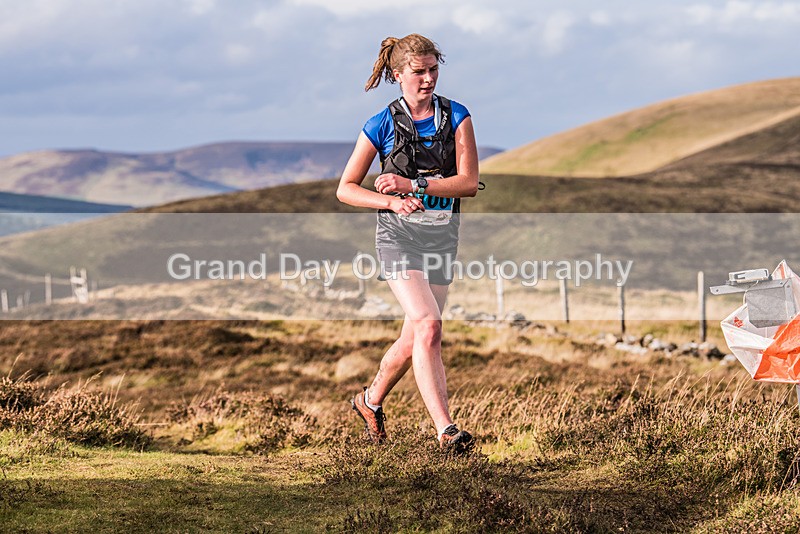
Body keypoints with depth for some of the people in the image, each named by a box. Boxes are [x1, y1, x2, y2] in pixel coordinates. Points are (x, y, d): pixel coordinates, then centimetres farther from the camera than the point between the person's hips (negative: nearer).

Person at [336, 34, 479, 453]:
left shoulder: (456, 117, 2)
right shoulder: (382, 126, -2)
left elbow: (469, 182, -7)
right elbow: (345, 189, 2)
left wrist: (412, 185, -17)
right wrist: (392, 202, -14)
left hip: (442, 236, 3)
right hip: (399, 235, -3)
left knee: (413, 341, 10)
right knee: (428, 326, -22)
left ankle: (370, 401, 37)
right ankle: (446, 430, -25)